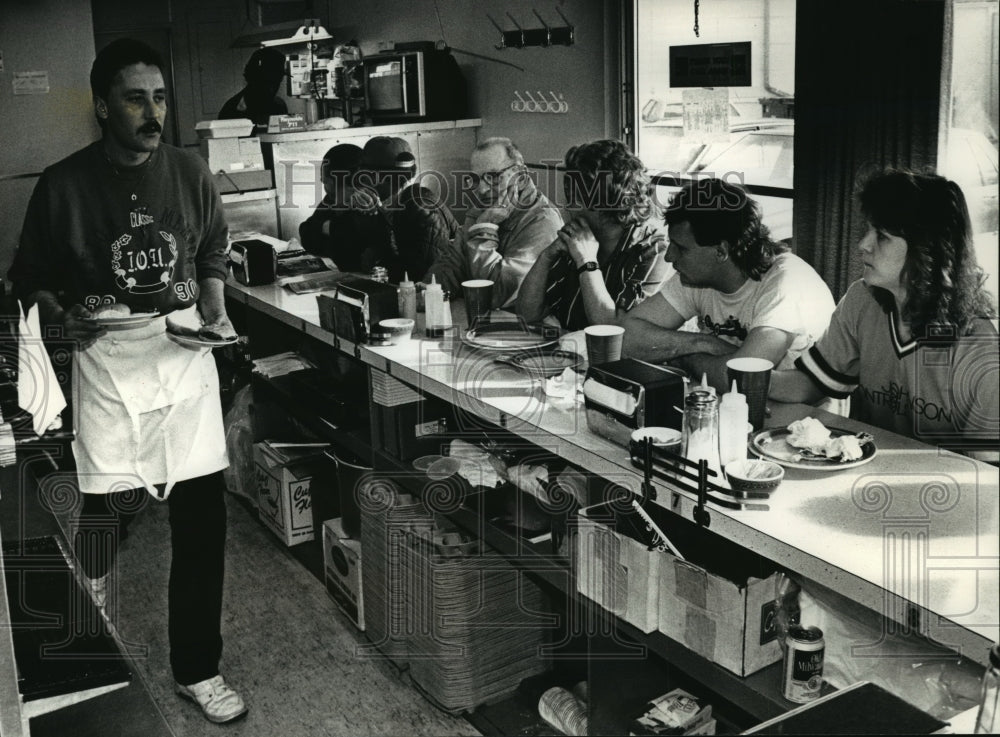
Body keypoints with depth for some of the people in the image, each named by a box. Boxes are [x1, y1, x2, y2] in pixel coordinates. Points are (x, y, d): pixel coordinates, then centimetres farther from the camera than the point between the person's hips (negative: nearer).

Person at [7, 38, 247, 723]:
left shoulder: (189, 172, 4)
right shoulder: (65, 185, -3)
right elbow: (31, 277, 6)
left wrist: (215, 314, 1)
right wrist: (62, 316, -13)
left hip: (185, 352, 3)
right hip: (108, 357, -2)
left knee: (202, 512, 1)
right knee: (110, 506, -2)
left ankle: (197, 667, 18)